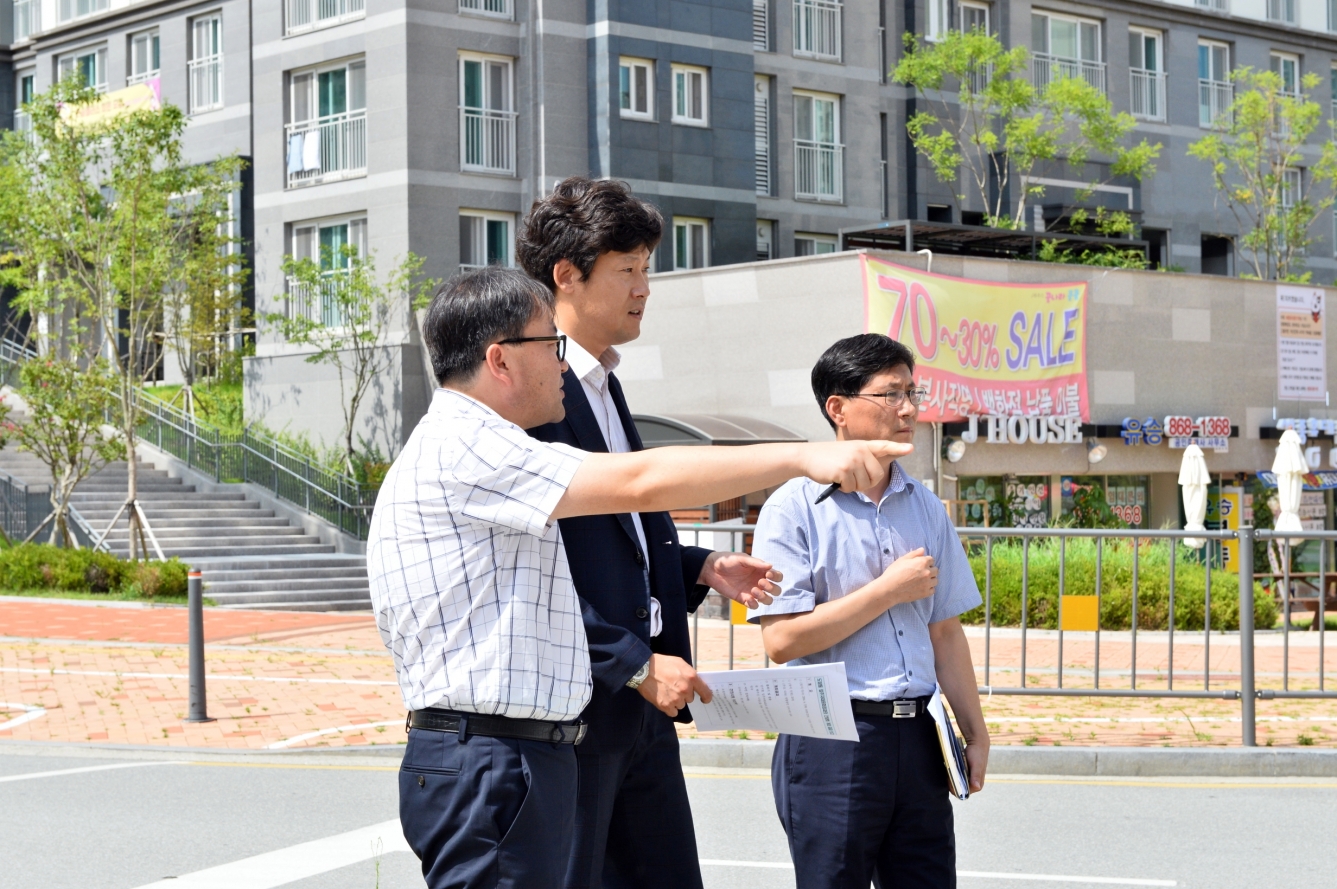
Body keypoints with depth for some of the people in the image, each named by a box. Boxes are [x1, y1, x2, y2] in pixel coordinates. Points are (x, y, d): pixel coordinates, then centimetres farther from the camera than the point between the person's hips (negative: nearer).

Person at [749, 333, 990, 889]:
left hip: (917, 736, 5)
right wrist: (889, 590, -11)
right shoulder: (794, 508, -7)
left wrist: (975, 734, 13)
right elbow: (782, 640, -14)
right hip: (831, 740, -5)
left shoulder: (926, 508, 12)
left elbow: (945, 632, 17)